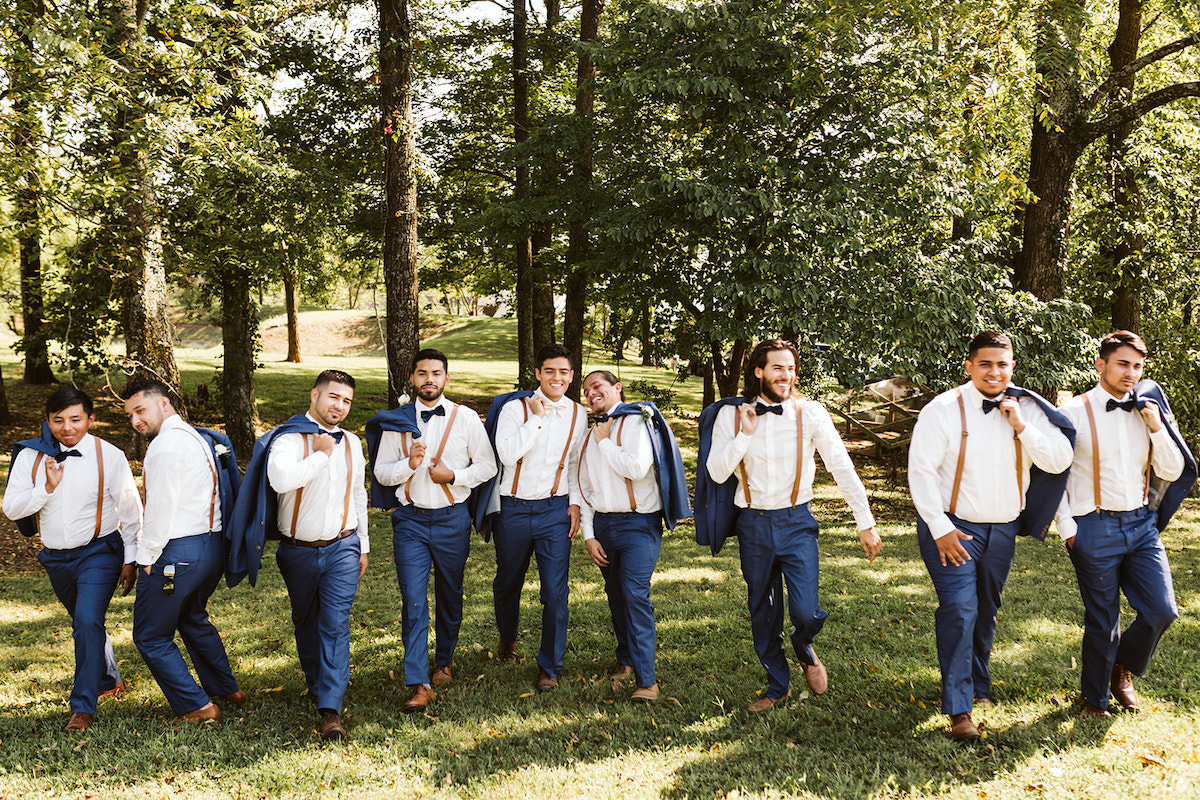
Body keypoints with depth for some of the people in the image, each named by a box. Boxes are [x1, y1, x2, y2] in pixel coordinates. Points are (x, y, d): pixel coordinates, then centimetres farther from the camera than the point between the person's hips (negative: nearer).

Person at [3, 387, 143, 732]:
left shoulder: (109, 456, -11)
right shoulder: (31, 456, -4)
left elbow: (130, 510, -4)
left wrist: (130, 559, -4)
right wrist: (46, 487, -22)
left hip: (99, 552, -4)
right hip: (56, 558, 5)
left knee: (88, 621, -19)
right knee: (83, 623, 21)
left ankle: (83, 707, -8)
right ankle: (108, 680, 44)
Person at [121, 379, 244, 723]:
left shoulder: (166, 444, -16)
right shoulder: (199, 437, 14)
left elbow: (161, 508, -18)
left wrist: (146, 557, -8)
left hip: (175, 553, -10)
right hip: (213, 545, 10)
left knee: (151, 637, 5)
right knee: (193, 619, 30)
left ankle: (197, 707, 8)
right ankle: (227, 689, 38)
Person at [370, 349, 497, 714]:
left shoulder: (466, 418, 1)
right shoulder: (397, 421, 4)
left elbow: (487, 465, 3)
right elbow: (381, 472, 5)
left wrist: (452, 475, -12)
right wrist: (409, 464, -14)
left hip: (452, 519, 0)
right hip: (410, 520, 0)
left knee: (450, 597, 13)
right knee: (414, 601, -8)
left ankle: (443, 662, 35)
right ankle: (420, 685, -7)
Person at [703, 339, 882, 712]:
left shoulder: (811, 413, -6)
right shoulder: (732, 415, -3)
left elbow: (842, 468, -2)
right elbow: (716, 473, -7)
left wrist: (866, 523, -3)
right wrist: (745, 434, -18)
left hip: (796, 522, -1)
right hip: (753, 524, 2)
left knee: (806, 613, -12)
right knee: (762, 614, 12)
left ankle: (804, 650, 24)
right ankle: (778, 685, 33)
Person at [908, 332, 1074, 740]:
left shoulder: (1027, 410, 0)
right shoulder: (943, 410, -13)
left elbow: (1059, 463, -5)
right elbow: (921, 471, -13)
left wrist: (1021, 427, -18)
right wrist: (940, 529, -16)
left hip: (1003, 529, 5)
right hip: (952, 527, -5)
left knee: (986, 611, 18)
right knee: (959, 610, -13)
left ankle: (979, 685, 40)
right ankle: (959, 709, -7)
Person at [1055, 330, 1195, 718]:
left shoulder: (1148, 411, 7)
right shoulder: (1075, 413, -6)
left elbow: (1172, 473, 7)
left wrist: (1157, 428, -7)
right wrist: (1067, 528, -5)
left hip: (1142, 525, 4)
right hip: (1095, 529, -4)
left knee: (1162, 609, -1)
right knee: (1102, 622, 5)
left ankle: (1123, 669, 29)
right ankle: (1095, 698, 27)